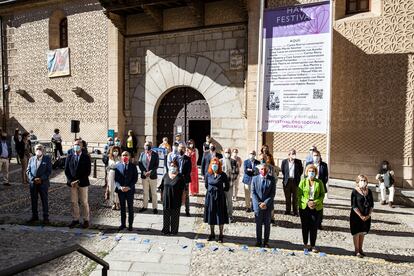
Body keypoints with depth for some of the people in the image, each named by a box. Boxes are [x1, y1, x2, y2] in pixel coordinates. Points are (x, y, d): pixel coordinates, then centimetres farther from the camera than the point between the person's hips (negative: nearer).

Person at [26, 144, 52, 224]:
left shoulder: (47, 159, 0)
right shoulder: (31, 159, 10)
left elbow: (49, 171, -5)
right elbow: (28, 170, 7)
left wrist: (41, 179, -15)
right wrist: (33, 179, -8)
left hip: (43, 183, -3)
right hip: (33, 183, 3)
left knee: (44, 200, 2)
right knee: (33, 200, 10)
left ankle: (46, 217, 10)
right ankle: (34, 216, 24)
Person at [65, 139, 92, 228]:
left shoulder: (86, 157, -4)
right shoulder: (69, 157, 6)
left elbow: (88, 171, -7)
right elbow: (66, 171, 5)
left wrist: (79, 181, -13)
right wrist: (71, 181, -9)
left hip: (83, 183, -3)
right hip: (72, 183, 3)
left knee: (84, 202, 4)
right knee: (74, 202, 8)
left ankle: (86, 220, 14)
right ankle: (75, 219, 19)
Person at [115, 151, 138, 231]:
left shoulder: (133, 166, -1)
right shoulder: (118, 166, 1)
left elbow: (135, 178, -4)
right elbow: (116, 178, 0)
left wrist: (129, 187, -14)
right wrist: (120, 187, -14)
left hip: (130, 189, -1)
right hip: (120, 190, 1)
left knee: (130, 208, 6)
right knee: (122, 207, 11)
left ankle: (130, 225, 16)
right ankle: (123, 224, 23)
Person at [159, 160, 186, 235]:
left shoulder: (180, 177, -7)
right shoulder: (166, 175, 3)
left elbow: (183, 189, -7)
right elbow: (162, 188, 9)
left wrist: (183, 199, -9)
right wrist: (162, 196, 10)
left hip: (176, 200, -3)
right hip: (166, 199, 3)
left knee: (175, 216, 7)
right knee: (166, 215, 11)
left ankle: (174, 230, 20)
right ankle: (165, 230, 25)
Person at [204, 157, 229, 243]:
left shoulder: (222, 175, -8)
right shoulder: (208, 174, -1)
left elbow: (227, 187, 1)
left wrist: (219, 190, 5)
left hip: (220, 197, -3)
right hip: (210, 197, 3)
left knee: (220, 216, 4)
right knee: (210, 216, 12)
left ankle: (221, 235, 19)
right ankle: (212, 234, 28)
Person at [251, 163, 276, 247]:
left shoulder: (272, 179, -3)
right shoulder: (255, 179, -1)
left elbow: (273, 193, -6)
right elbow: (253, 193, -2)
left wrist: (265, 203, -15)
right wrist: (259, 203, -13)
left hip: (268, 205, 0)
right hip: (257, 205, 0)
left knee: (267, 224, 11)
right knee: (258, 224, 10)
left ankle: (266, 242, 24)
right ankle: (258, 241, 23)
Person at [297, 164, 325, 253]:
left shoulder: (319, 182, 3)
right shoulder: (303, 181, 2)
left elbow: (322, 194, 3)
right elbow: (299, 194, -1)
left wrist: (316, 202, -12)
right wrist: (307, 202, -14)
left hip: (316, 208, 0)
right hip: (304, 207, 0)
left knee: (314, 227, 2)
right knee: (305, 226, 7)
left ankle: (313, 245, 15)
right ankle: (305, 244, 22)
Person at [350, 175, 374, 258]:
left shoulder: (369, 191, 5)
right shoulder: (355, 192, -10)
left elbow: (371, 204, 6)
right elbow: (354, 206, -13)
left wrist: (369, 215, -5)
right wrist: (361, 216, -16)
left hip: (366, 217, 5)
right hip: (357, 216, -5)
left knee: (362, 233, 15)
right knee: (357, 233, 4)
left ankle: (360, 249, 28)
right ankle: (357, 251, 14)